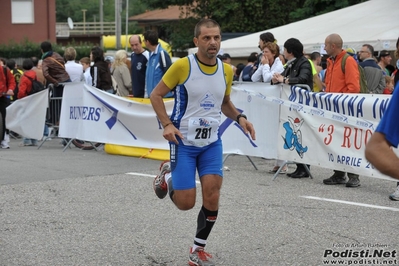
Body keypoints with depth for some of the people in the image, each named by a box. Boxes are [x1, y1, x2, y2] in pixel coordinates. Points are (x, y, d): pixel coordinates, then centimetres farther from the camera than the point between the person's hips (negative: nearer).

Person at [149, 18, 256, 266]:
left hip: (212, 142, 4)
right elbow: (156, 95, -5)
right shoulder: (182, 65, -14)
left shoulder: (227, 70, 1)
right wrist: (167, 124, -19)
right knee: (185, 203, -4)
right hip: (184, 141, -4)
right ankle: (168, 175, 29)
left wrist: (239, 117, -2)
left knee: (212, 197, -9)